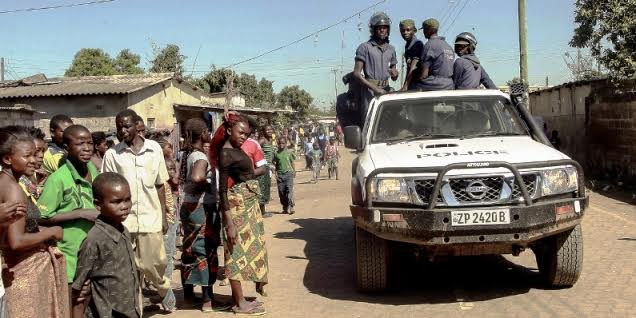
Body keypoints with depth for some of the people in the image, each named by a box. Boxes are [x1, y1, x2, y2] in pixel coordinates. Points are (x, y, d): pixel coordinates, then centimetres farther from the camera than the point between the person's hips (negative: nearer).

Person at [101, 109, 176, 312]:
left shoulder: (155, 149, 3)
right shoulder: (112, 154, -1)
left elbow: (160, 185, 8)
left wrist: (164, 216, 7)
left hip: (150, 217, 1)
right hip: (123, 220, 0)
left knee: (155, 263, 6)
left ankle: (164, 288, 37)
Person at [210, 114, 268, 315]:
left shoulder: (236, 150, 10)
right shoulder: (225, 153, -16)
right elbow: (223, 189, -19)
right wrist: (229, 223, -22)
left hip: (249, 203, 10)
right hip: (237, 204, -10)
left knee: (248, 247, 15)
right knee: (238, 250, -2)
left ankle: (238, 296, 26)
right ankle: (239, 303, 6)